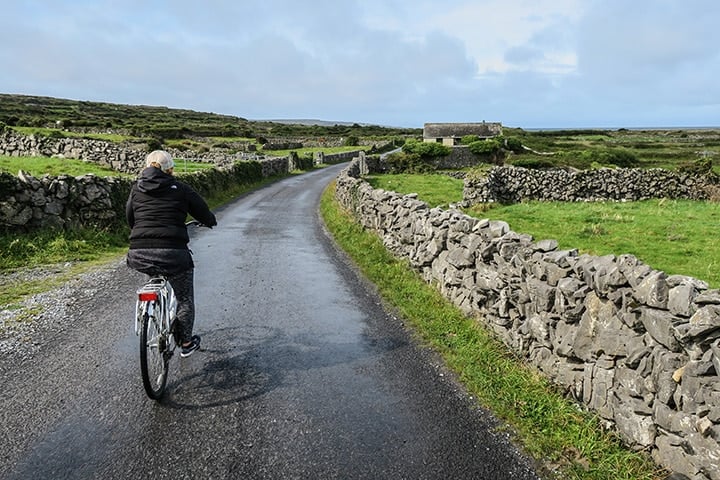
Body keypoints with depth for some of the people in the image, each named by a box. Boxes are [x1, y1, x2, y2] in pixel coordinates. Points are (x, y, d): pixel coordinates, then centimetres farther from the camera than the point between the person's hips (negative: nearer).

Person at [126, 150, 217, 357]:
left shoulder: (136, 189, 12)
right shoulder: (180, 189, 3)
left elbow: (129, 219, 21)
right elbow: (204, 214, 10)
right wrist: (211, 221, 33)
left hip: (139, 256, 4)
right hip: (172, 254, -3)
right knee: (185, 300, 18)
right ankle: (186, 343, 30)